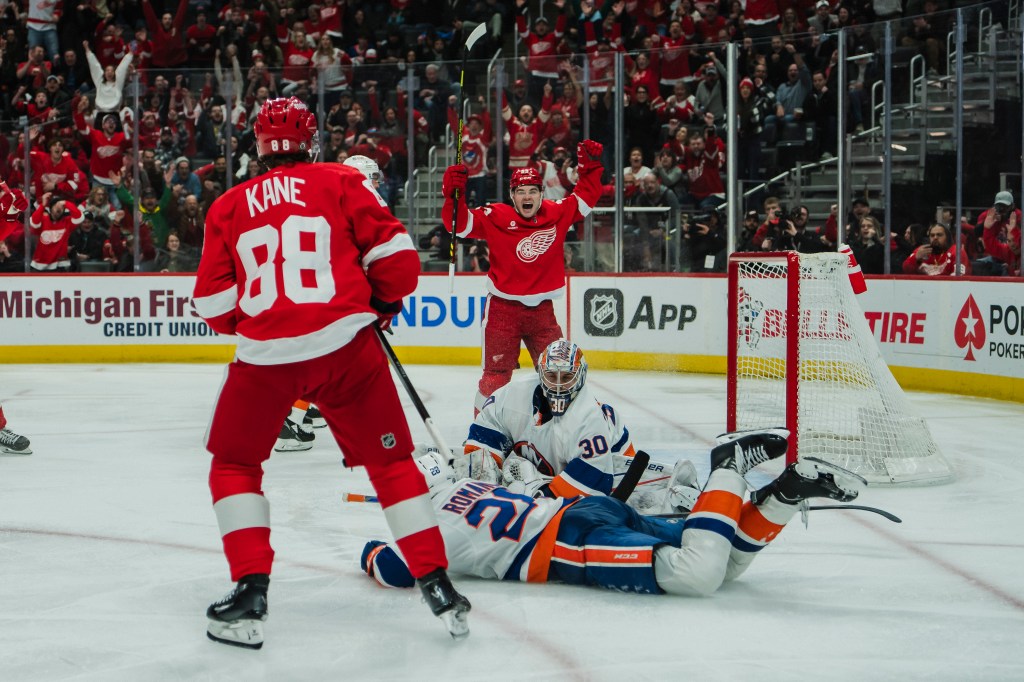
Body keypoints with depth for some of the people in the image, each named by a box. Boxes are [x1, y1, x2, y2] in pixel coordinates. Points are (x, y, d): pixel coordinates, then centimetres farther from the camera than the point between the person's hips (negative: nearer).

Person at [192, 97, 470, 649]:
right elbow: (394, 253, 0)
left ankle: (250, 593, 7)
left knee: (234, 465, 19)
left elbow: (214, 305, 9)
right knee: (391, 460, 13)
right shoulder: (342, 182, 6)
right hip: (345, 344, 0)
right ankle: (437, 587, 10)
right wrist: (384, 302, 19)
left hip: (264, 354, 0)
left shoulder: (229, 206, 11)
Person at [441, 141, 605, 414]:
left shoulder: (558, 213, 0)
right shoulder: (496, 217, -11)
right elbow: (460, 223, -15)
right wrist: (454, 194, -30)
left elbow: (585, 197, 13)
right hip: (503, 307, -3)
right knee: (496, 375, -2)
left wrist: (590, 167, 2)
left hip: (542, 309, 4)